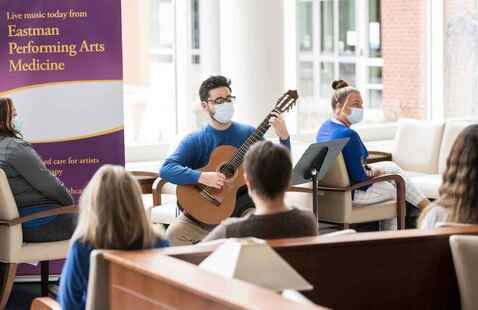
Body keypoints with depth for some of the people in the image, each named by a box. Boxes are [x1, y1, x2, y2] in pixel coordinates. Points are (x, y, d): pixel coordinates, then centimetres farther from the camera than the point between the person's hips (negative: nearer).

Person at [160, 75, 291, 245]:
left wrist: (284, 137, -15)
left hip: (241, 209, 0)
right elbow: (166, 169, -10)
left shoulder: (248, 134, 7)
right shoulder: (194, 141, 4)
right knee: (174, 234, -27)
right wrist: (202, 177, -23)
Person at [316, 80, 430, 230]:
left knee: (392, 167, 20)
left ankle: (427, 206, 27)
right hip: (351, 192, -9)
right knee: (394, 189, 17)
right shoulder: (348, 135, -30)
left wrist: (369, 170, 5)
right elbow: (361, 177, -26)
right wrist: (374, 173, -6)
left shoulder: (325, 126, 1)